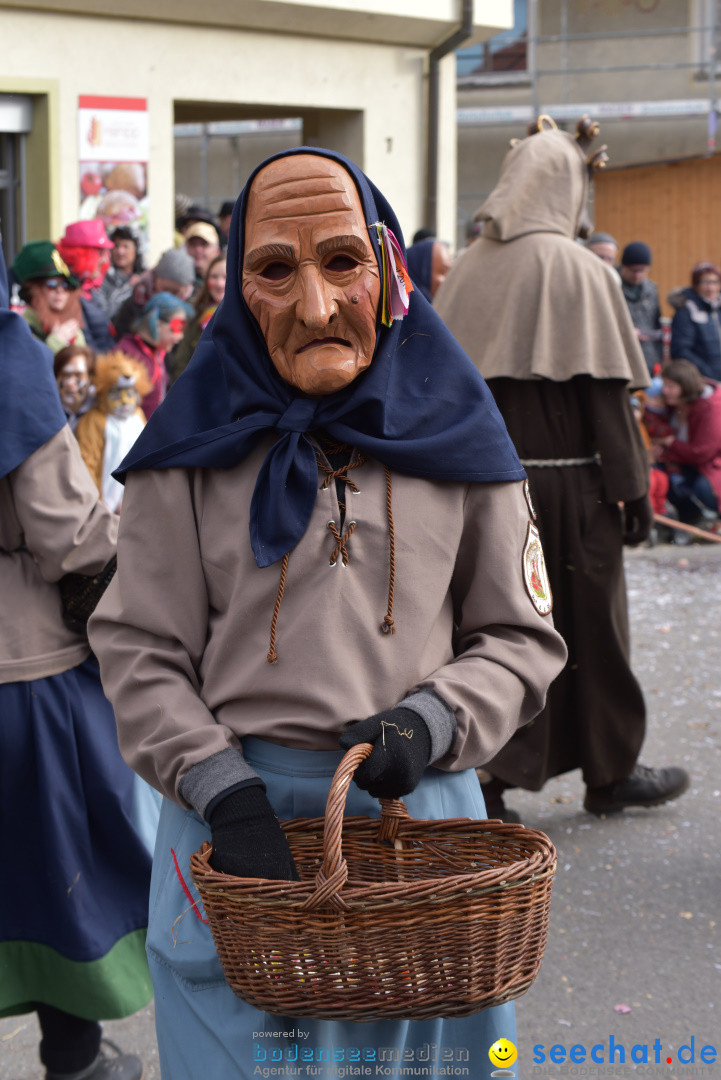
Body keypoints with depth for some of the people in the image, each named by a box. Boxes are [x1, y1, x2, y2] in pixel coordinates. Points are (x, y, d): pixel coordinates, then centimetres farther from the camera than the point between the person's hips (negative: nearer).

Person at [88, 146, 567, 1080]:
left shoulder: (452, 432, 1)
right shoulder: (198, 441, -2)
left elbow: (521, 637, 6)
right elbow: (140, 652, -2)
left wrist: (433, 722, -12)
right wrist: (224, 791, -15)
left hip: (424, 810, 2)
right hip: (240, 823, -1)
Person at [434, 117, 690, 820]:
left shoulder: (471, 267, 4)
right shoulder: (576, 269, -11)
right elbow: (604, 392, -12)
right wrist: (630, 488, -7)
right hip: (564, 481, -5)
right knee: (585, 623, 9)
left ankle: (484, 781, 10)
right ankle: (609, 774, 23)